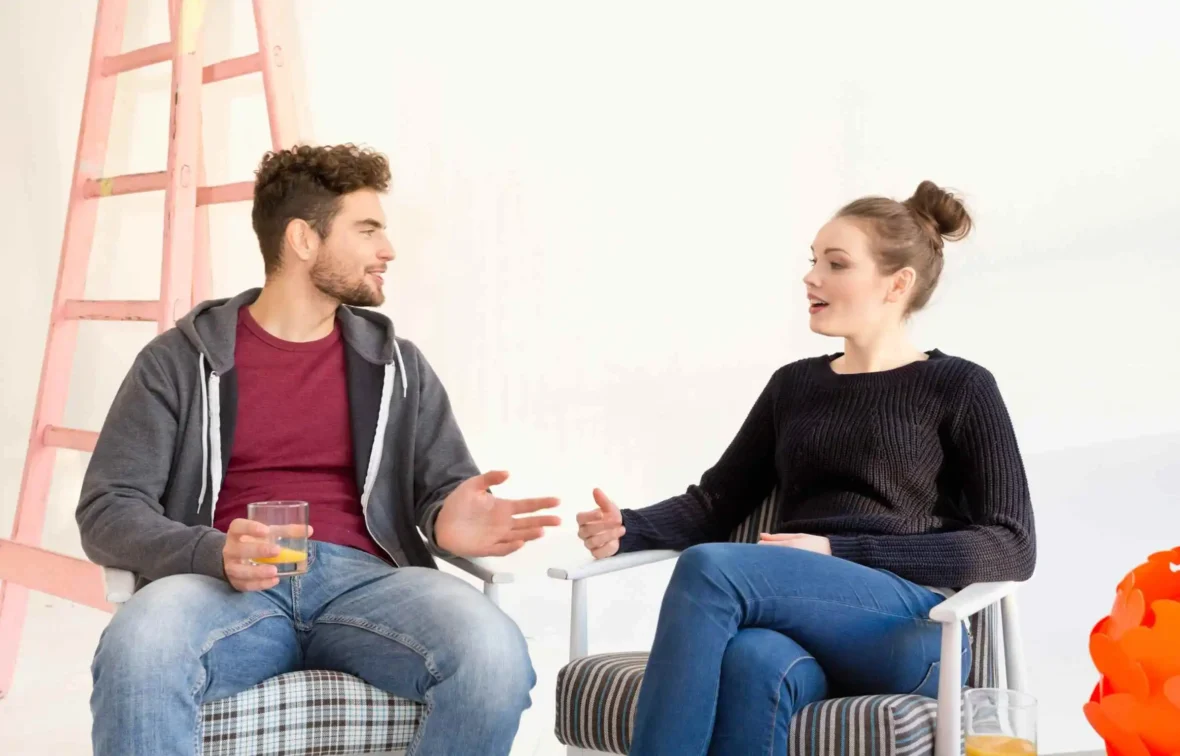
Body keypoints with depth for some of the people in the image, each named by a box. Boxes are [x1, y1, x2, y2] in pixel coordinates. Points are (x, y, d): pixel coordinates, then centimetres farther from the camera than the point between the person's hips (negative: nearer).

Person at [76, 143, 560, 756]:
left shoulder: (398, 366, 18)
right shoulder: (179, 362, 10)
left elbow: (446, 482, 15)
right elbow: (108, 511, 4)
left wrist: (447, 518, -12)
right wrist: (215, 553, -17)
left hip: (365, 580, 2)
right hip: (226, 586, -2)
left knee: (494, 653, -31)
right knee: (136, 650, -38)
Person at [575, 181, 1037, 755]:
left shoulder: (959, 389, 7)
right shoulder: (793, 385, 22)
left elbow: (1011, 548, -2)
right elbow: (715, 503, 20)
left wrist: (836, 551, -11)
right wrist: (628, 529, -4)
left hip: (909, 626, -3)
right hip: (799, 624, 3)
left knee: (710, 567, -31)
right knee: (752, 663, -37)